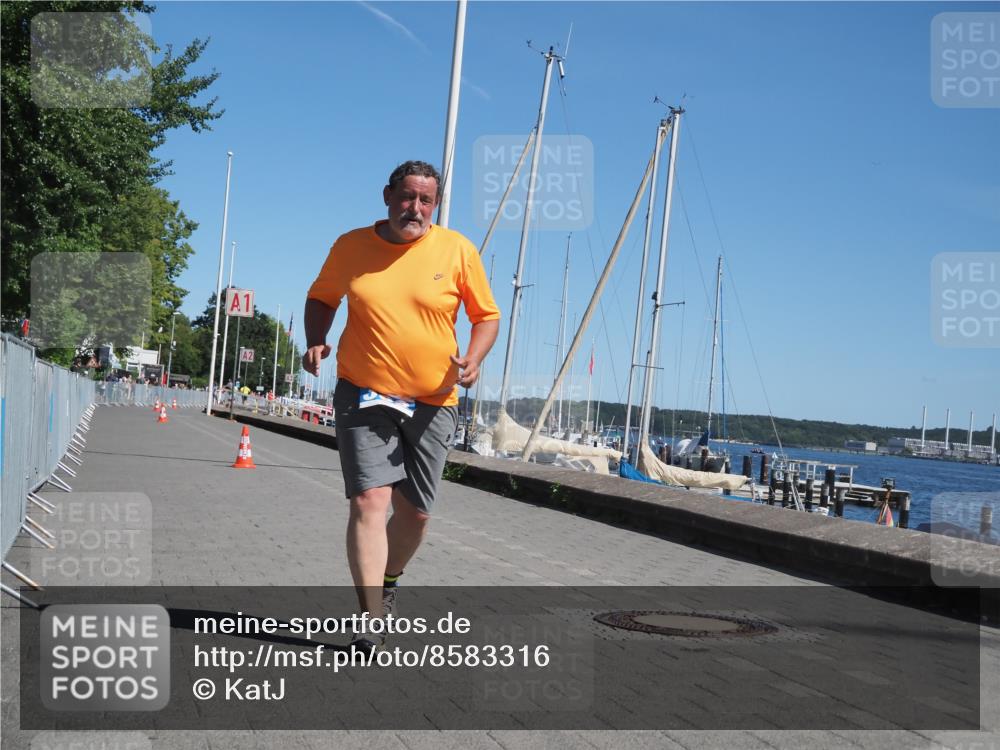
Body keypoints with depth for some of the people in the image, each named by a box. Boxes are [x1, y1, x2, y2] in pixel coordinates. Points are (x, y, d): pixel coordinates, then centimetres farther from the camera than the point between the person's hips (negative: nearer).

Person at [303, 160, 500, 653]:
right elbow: (321, 298, 16)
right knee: (369, 501, -15)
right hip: (363, 395, -1)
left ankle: (387, 583, 40)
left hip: (432, 402, 1)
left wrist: (473, 359, -13)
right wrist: (315, 340, -4)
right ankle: (372, 621, -11)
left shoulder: (457, 250, -2)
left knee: (415, 511, 10)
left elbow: (487, 315, 5)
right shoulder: (351, 246, 1)